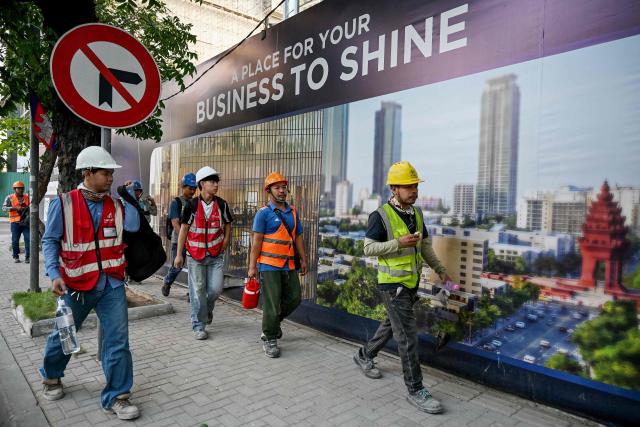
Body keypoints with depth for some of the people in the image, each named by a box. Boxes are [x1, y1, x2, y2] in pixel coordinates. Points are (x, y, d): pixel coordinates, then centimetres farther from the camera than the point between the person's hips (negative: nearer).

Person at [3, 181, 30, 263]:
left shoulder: (27, 197, 10)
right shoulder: (10, 198, 3)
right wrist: (15, 208, -19)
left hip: (26, 222, 1)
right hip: (15, 222, -1)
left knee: (28, 239, -5)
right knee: (15, 240, 5)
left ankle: (27, 256, 2)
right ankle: (16, 256, 18)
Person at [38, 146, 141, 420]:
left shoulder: (115, 205, 2)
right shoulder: (63, 204, -7)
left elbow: (133, 226, -14)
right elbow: (50, 241, -4)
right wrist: (54, 275, -15)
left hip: (112, 284, 2)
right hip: (77, 285, -2)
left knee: (118, 339, -1)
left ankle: (116, 397, 12)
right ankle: (51, 377, 49)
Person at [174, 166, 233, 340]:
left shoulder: (222, 205, 0)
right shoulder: (191, 205, -5)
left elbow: (227, 226, 13)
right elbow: (184, 229, -1)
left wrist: (224, 245, 4)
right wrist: (179, 254, -3)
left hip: (216, 255, 2)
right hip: (195, 255, -1)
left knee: (216, 288, -1)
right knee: (198, 291, 4)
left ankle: (207, 309, 33)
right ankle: (198, 326, 18)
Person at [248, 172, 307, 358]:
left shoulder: (292, 212, 12)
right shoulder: (263, 213, -5)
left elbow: (298, 238, 15)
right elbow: (256, 241, -8)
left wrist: (303, 260, 13)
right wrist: (252, 266, -10)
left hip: (288, 265, 6)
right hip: (269, 265, -6)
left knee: (294, 298, 11)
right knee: (272, 303, -1)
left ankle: (273, 322, 36)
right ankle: (270, 340, 15)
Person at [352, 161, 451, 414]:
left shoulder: (417, 213, 6)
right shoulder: (381, 216, -16)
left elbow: (424, 245, 15)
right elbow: (368, 248, -16)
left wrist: (439, 269, 8)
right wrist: (399, 243, -25)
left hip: (411, 283, 8)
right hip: (392, 284, -8)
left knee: (392, 325, 22)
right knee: (408, 336, -4)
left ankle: (364, 356, 44)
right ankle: (415, 391, 8)